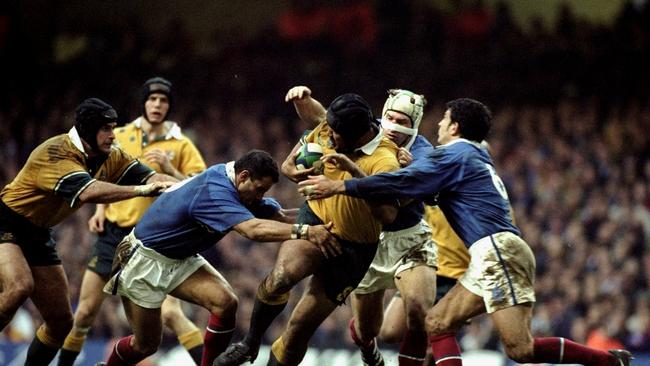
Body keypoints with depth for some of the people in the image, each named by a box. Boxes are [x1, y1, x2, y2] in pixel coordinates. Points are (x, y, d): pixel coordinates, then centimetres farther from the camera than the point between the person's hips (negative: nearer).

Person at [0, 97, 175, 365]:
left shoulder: (110, 157, -2)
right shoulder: (56, 153, -28)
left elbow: (147, 176, -6)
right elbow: (87, 192, -41)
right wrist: (141, 189, -43)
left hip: (38, 234, 9)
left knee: (61, 321, 6)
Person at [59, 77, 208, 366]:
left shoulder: (180, 146, 0)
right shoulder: (119, 137, 8)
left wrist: (169, 169, -18)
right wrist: (100, 209, 7)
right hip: (113, 232, 3)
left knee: (170, 313, -18)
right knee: (85, 312, 5)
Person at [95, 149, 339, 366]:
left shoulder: (228, 182, -5)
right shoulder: (214, 192, -33)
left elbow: (275, 215, -11)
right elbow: (254, 229, -47)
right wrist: (304, 232, -52)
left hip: (180, 259, 8)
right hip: (145, 261, -8)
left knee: (225, 302, -14)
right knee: (145, 345, 1)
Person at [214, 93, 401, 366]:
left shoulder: (383, 162, -23)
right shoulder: (326, 130, -5)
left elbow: (388, 215, -37)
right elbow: (290, 164, 14)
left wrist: (358, 177, -41)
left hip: (352, 250, -3)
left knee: (299, 329, -3)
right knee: (282, 275, -31)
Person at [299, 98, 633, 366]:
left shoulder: (456, 154, -3)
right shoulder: (475, 157, 26)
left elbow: (403, 182, -11)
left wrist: (338, 186, -9)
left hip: (498, 250, -10)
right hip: (490, 258, 10)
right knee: (437, 324, 6)